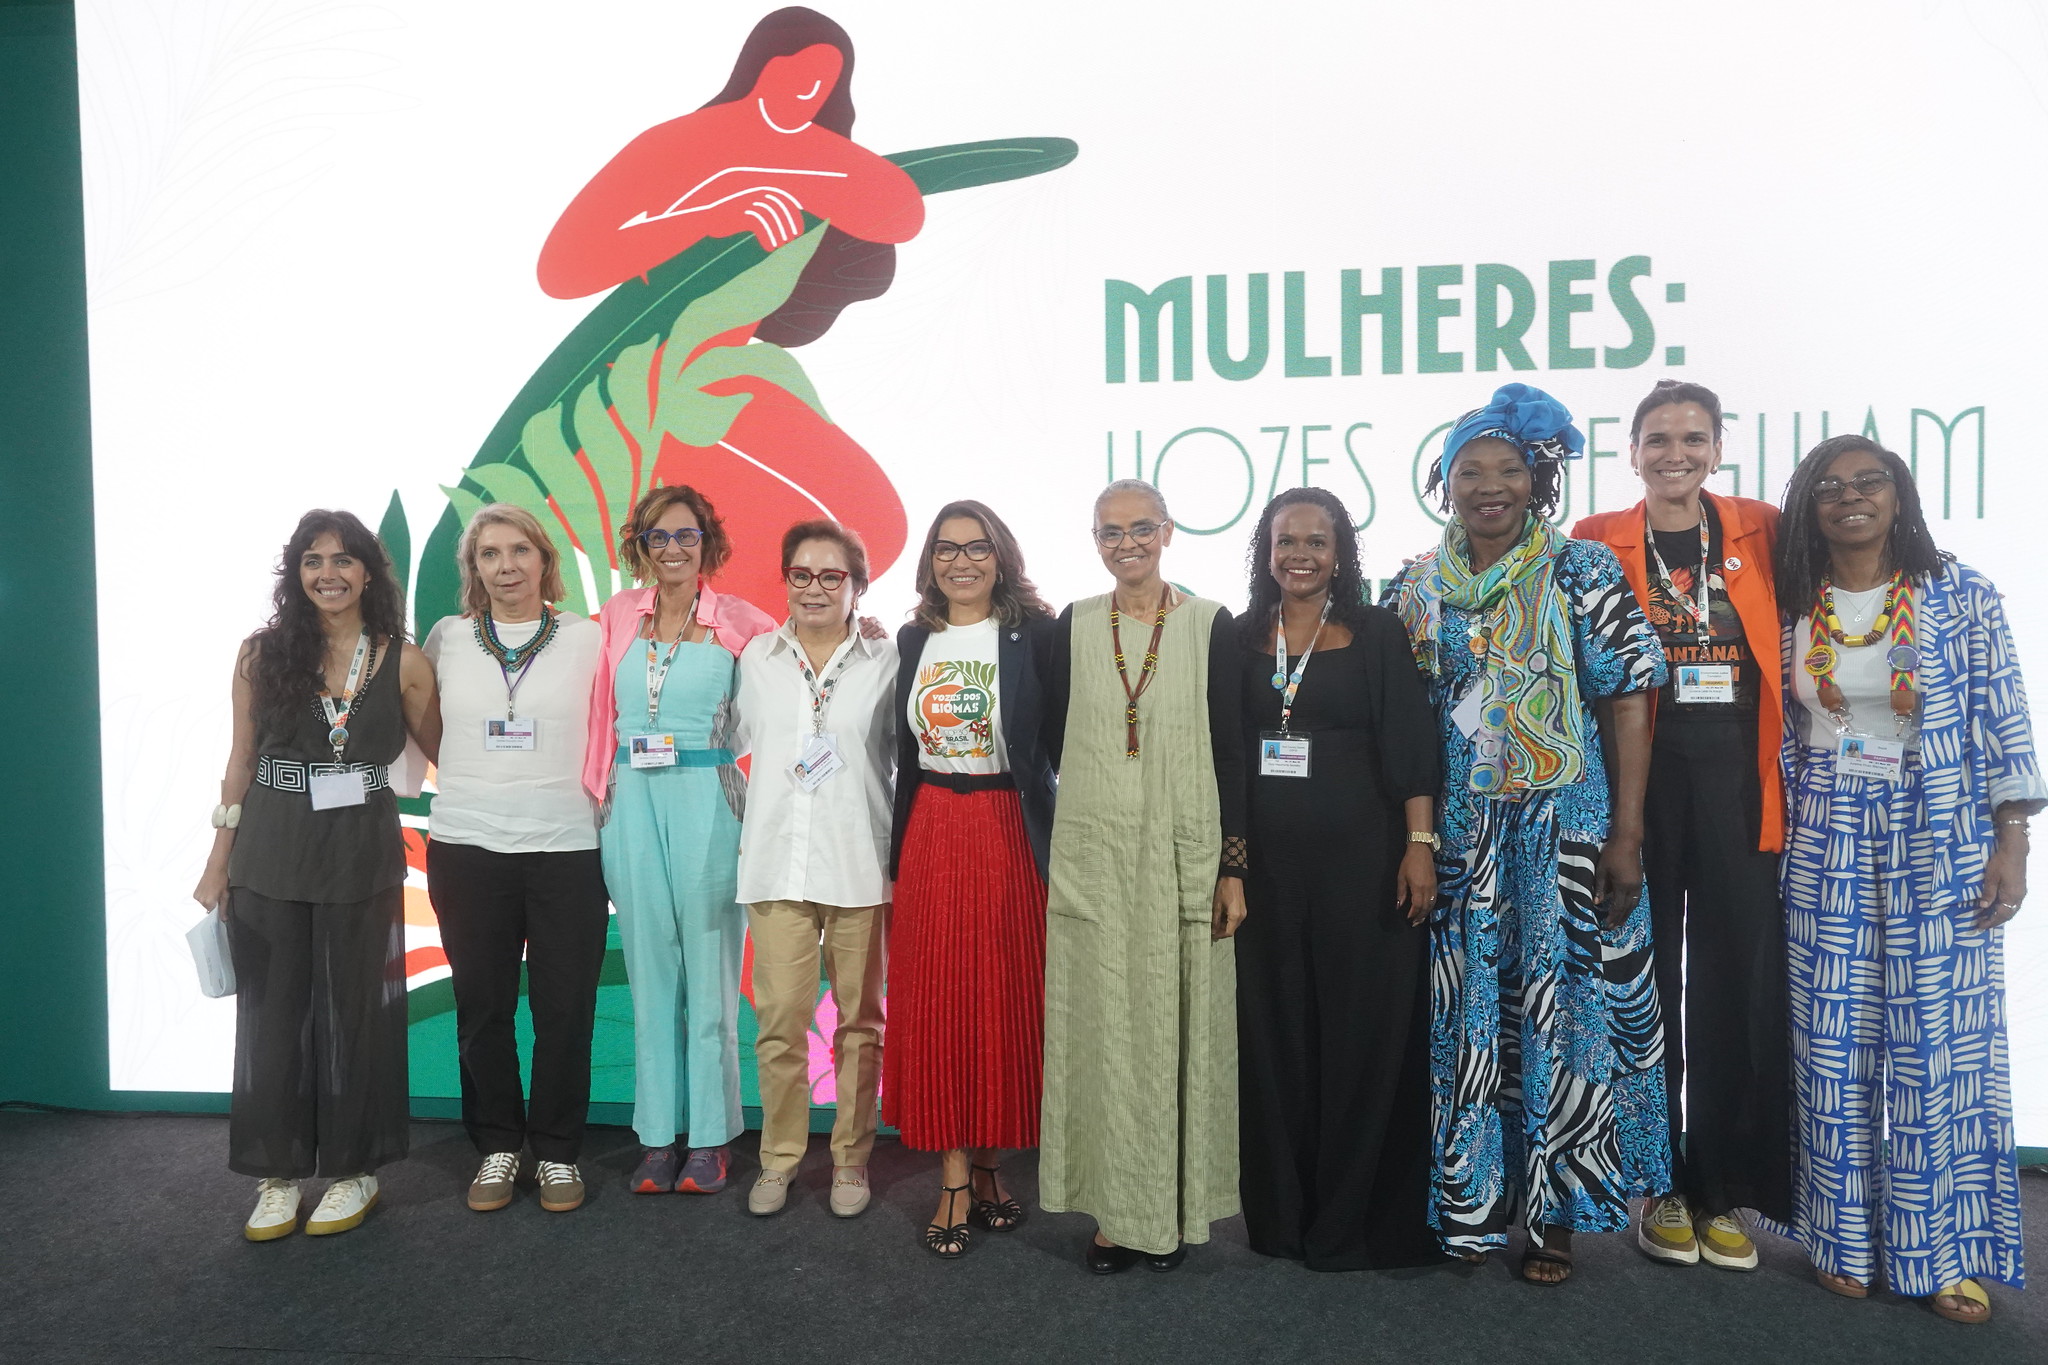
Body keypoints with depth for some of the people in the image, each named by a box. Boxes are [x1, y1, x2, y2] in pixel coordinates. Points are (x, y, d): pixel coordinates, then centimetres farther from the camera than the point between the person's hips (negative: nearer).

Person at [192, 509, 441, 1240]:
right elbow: (241, 763, 6)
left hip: (361, 857, -1)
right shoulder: (262, 654, 0)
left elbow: (444, 753, 5)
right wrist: (217, 865, 6)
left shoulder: (403, 661, -3)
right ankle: (278, 1175, 22)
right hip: (270, 857, 1)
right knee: (271, 1014, 7)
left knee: (353, 1012, 8)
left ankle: (354, 1170, 23)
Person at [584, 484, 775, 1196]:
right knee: (650, 970, 8)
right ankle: (657, 1136, 17)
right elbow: (604, 715, 16)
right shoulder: (619, 615, 10)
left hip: (706, 803, -3)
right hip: (633, 806, 3)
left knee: (709, 972, 3)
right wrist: (600, 790, 14)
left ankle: (710, 1137, 13)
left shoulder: (737, 621, 0)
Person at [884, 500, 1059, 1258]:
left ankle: (990, 1164, 22)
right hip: (930, 837, 3)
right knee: (937, 1003, 3)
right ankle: (956, 1182, 11)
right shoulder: (913, 640, 9)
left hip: (1010, 834, -3)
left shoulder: (1036, 634, -3)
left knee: (1005, 1002, 5)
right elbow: (906, 751, 12)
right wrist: (896, 854, 11)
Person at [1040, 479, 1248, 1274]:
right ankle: (1118, 1208, 16)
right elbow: (1053, 738, 10)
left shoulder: (1211, 626, 1)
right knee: (1102, 1027, 4)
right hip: (1092, 856, 2)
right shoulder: (1072, 627, 6)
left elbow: (1232, 753, -1)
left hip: (1184, 855, -1)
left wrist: (1234, 867, -5)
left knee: (1177, 1023, 3)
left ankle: (1176, 1208, 18)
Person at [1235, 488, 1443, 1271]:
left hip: (1360, 856, -2)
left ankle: (1352, 1220, 16)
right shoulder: (1240, 638, 9)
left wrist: (1420, 844, -11)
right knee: (1272, 1033, 8)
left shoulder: (1378, 635, 2)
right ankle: (1279, 1213, 21)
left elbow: (1413, 746, -2)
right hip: (1263, 860, 2)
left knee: (1364, 1030, 2)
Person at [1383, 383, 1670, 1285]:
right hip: (1456, 839, 3)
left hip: (1564, 833, -3)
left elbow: (1628, 702, -6)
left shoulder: (1581, 572, -2)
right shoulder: (1414, 588, 8)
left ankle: (1554, 1214, 17)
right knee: (1464, 1016, 7)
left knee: (1558, 1007, 3)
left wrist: (1627, 835, -12)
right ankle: (1471, 1203, 22)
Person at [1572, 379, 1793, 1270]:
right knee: (1645, 979, 4)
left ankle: (1725, 1191, 18)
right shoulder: (1597, 543, 3)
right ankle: (1657, 1185, 18)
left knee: (1738, 983, 4)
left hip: (1739, 785, 2)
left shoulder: (1762, 532, 8)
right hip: (1640, 783, -1)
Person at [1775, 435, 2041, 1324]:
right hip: (1827, 846, 2)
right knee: (1834, 1041, 5)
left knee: (1943, 1042, 2)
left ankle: (1947, 1252, 15)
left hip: (1940, 842, -2)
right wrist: (1782, 841, 6)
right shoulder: (1793, 608, 4)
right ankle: (1847, 1240, 18)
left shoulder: (1960, 594, -2)